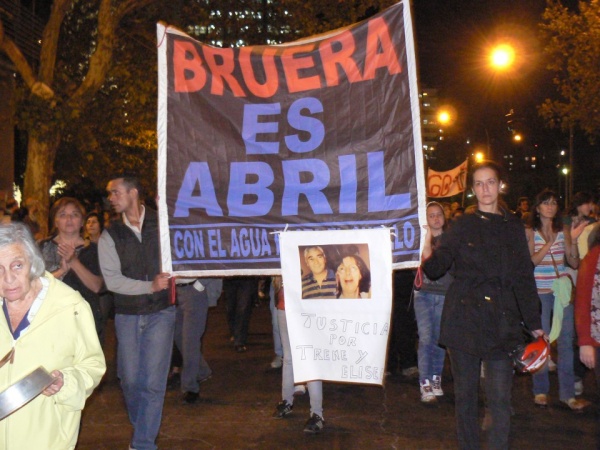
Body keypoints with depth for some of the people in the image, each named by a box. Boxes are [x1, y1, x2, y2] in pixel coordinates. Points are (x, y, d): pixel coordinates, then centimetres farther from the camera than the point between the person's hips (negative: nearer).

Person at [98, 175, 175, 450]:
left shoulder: (162, 223, 1)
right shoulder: (110, 236, 2)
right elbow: (112, 280, -6)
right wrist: (150, 286, -16)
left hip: (160, 312, -2)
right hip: (127, 314, 2)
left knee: (153, 381, -5)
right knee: (130, 379, 7)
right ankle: (141, 425, 33)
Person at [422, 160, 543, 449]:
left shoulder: (513, 227, 10)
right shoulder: (462, 225, 6)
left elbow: (524, 277, 12)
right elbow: (436, 268, -1)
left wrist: (534, 323, 11)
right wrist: (427, 251, -24)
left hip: (500, 322, 0)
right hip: (463, 319, 0)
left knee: (499, 398, -6)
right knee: (465, 393, 7)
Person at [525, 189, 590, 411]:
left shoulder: (562, 231, 8)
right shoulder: (530, 232, 1)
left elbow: (574, 263, 4)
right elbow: (532, 261, -11)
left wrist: (572, 241, -11)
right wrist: (550, 243, -22)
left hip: (562, 291, 3)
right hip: (540, 292, -2)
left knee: (566, 340, 0)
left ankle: (567, 392, 6)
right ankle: (540, 390, 14)